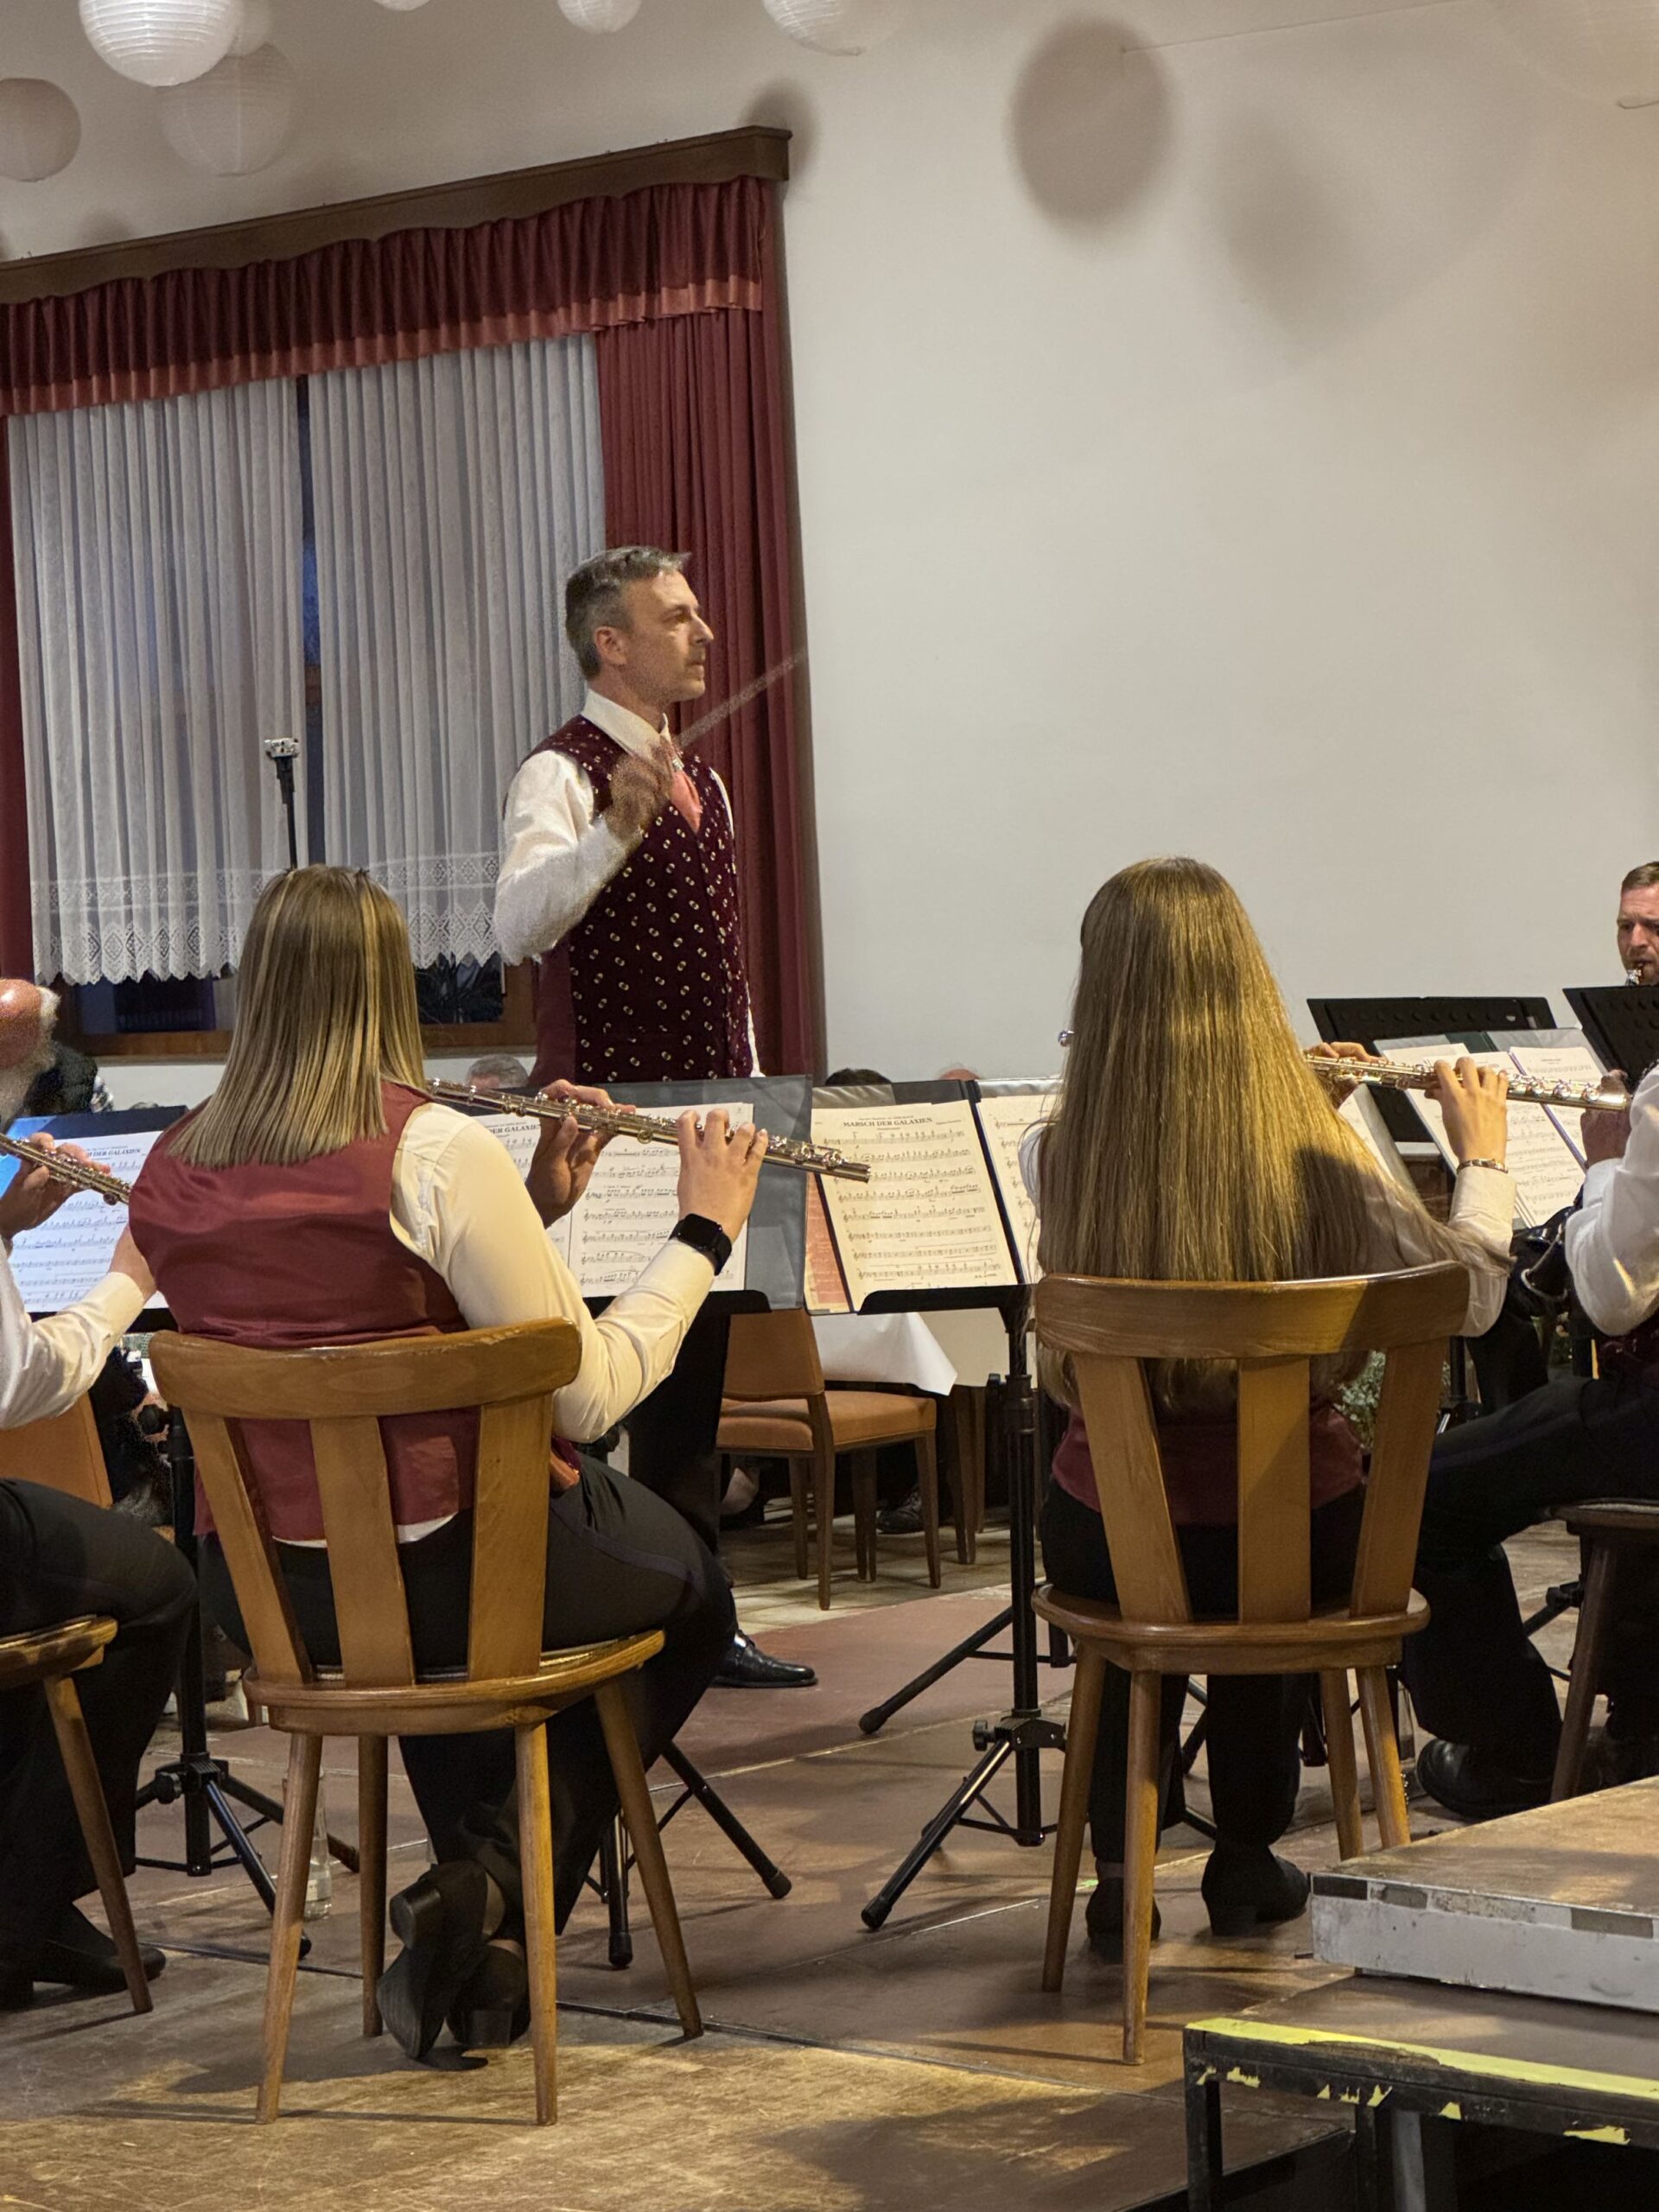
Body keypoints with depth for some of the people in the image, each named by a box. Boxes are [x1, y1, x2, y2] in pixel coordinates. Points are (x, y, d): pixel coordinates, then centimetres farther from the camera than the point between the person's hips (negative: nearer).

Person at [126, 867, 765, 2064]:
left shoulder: (175, 1171, -2)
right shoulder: (440, 1153, -21)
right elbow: (590, 1391, -17)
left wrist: (534, 1207, 9)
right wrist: (705, 1229, -5)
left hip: (259, 1585, 6)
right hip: (442, 1570, -5)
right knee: (694, 1591, 25)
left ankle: (482, 1890, 35)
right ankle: (503, 1888, 16)